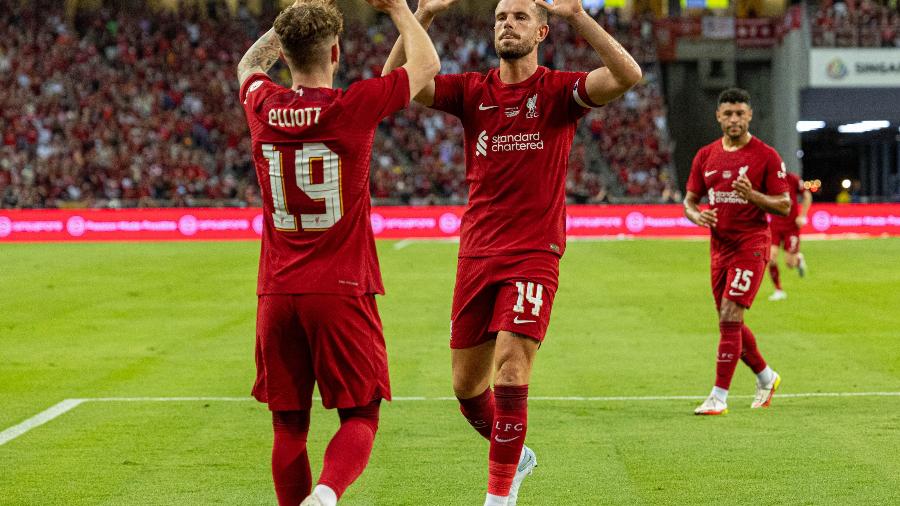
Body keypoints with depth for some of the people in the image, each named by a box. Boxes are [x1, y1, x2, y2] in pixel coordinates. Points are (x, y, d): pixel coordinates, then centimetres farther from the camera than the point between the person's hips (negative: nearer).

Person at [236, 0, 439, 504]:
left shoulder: (264, 108, 1)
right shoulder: (354, 106, -9)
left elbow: (250, 64, 28)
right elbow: (427, 64, 8)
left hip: (277, 294, 3)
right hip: (343, 292, -3)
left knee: (289, 424, 9)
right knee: (360, 416, 2)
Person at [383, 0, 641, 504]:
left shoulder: (559, 91, -3)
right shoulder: (472, 91, 6)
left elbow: (628, 75, -20)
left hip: (534, 255, -4)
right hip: (476, 253, 4)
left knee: (511, 373, -17)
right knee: (467, 384, 10)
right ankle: (515, 456, 37)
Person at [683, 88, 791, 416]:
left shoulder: (766, 156, -6)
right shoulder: (706, 156, 8)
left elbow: (784, 206, -6)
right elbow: (689, 200, 14)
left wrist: (752, 195, -23)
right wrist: (696, 215, -10)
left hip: (751, 245, -6)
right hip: (720, 246, 6)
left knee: (730, 317, -15)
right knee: (730, 323, 13)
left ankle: (719, 397, -14)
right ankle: (766, 377, 35)